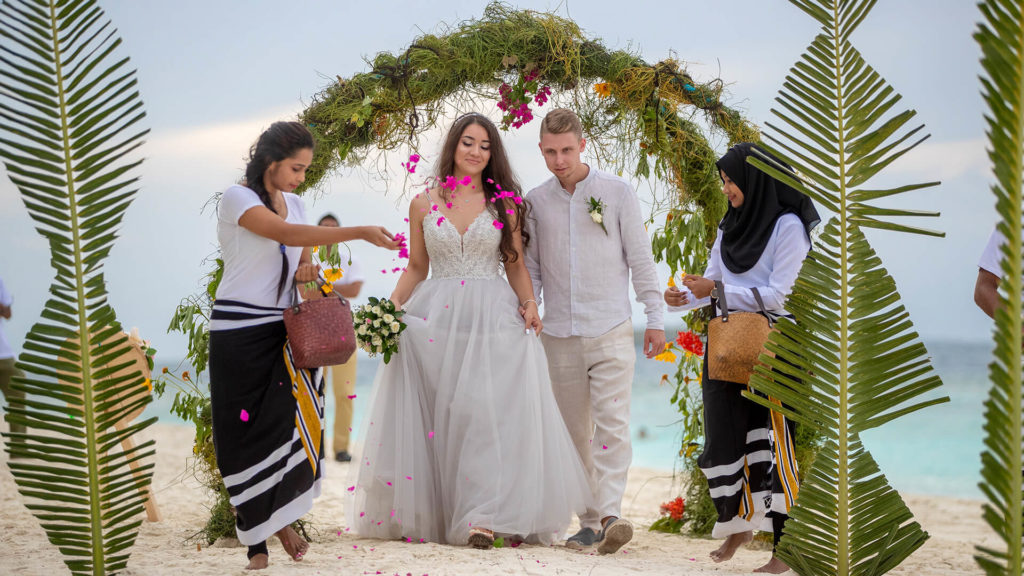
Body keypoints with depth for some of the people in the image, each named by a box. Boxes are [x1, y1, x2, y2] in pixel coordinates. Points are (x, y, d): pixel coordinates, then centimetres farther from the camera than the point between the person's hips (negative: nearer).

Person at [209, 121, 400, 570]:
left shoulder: (294, 204, 13)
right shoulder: (237, 199, -8)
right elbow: (286, 234, -23)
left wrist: (307, 273, -5)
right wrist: (361, 233, -29)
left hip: (285, 329, 5)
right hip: (240, 328, -5)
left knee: (294, 421, -8)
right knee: (248, 432, -3)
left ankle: (282, 516, 9)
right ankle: (256, 538, 4)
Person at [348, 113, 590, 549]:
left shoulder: (504, 205, 8)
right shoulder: (424, 205, 9)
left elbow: (516, 266, 10)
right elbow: (416, 268, 14)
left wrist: (530, 304, -6)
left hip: (493, 318, -1)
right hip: (435, 318, 1)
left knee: (492, 411, -10)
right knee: (438, 413, -1)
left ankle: (493, 517, -11)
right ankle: (425, 514, 5)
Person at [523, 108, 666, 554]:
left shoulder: (617, 193, 0)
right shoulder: (535, 203, 6)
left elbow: (640, 258, 3)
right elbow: (530, 269, 13)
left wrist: (655, 318, 0)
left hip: (611, 332, -3)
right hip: (560, 336, 3)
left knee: (612, 425, -14)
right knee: (575, 433, 6)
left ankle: (610, 514, -20)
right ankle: (589, 521, 12)